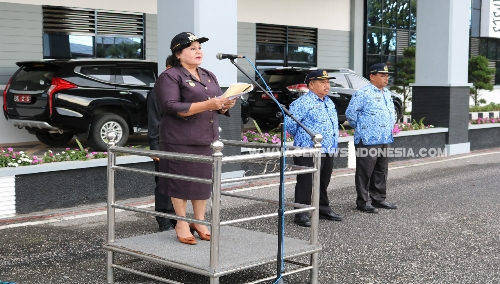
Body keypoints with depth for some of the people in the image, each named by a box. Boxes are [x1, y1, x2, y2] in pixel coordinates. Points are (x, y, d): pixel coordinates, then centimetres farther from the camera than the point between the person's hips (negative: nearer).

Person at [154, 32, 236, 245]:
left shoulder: (209, 76, 17)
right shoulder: (169, 77, -7)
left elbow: (218, 107, 20)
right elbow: (171, 107, -19)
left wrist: (226, 105, -6)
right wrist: (207, 105, -24)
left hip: (207, 138, 7)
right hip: (181, 141, -6)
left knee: (204, 180, 9)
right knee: (181, 181, 0)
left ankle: (200, 221, 22)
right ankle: (182, 223, 15)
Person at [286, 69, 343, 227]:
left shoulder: (329, 103, 16)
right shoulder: (303, 103, -13)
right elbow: (289, 123, -15)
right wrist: (301, 137, 0)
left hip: (328, 152, 8)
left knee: (323, 183, 18)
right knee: (305, 183, -4)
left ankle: (323, 209, 30)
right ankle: (301, 214, 2)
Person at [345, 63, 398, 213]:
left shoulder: (387, 93, 16)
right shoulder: (363, 93, -12)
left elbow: (391, 113, 29)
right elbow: (350, 113, -12)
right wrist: (360, 128, -1)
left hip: (384, 140, 9)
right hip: (367, 141, -9)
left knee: (381, 172, 14)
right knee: (365, 172, -2)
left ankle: (378, 199, 25)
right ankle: (363, 202, 4)